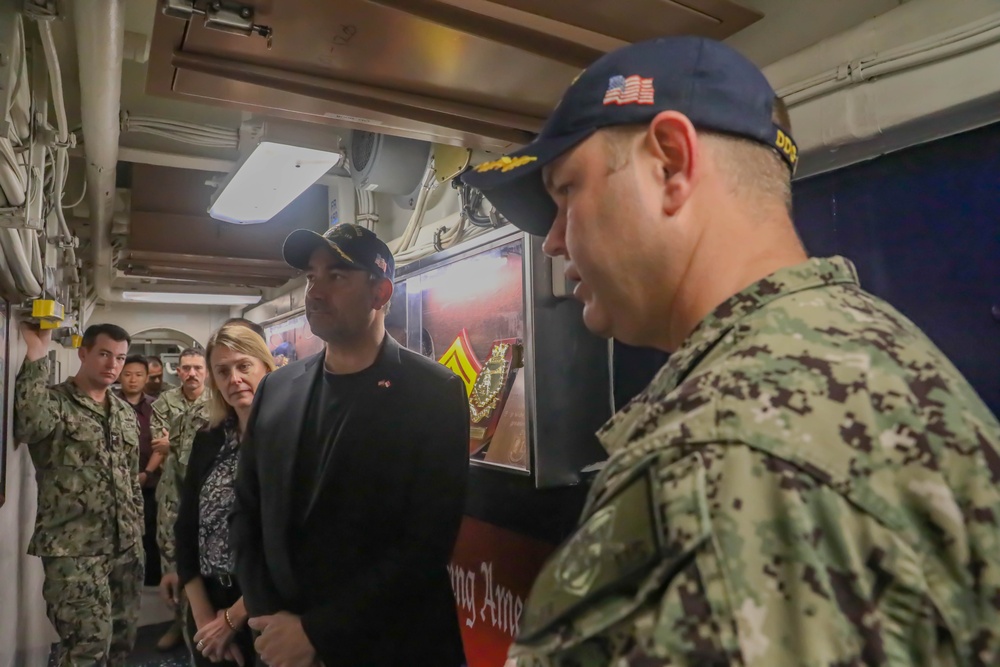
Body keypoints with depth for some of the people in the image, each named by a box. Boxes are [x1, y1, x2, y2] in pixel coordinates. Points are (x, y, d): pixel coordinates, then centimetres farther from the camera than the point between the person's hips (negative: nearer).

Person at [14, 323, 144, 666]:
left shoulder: (126, 412, 12)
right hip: (74, 550, -6)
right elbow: (27, 425, -33)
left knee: (122, 638, 15)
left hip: (126, 546, 6)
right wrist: (37, 352, -30)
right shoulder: (54, 402, -7)